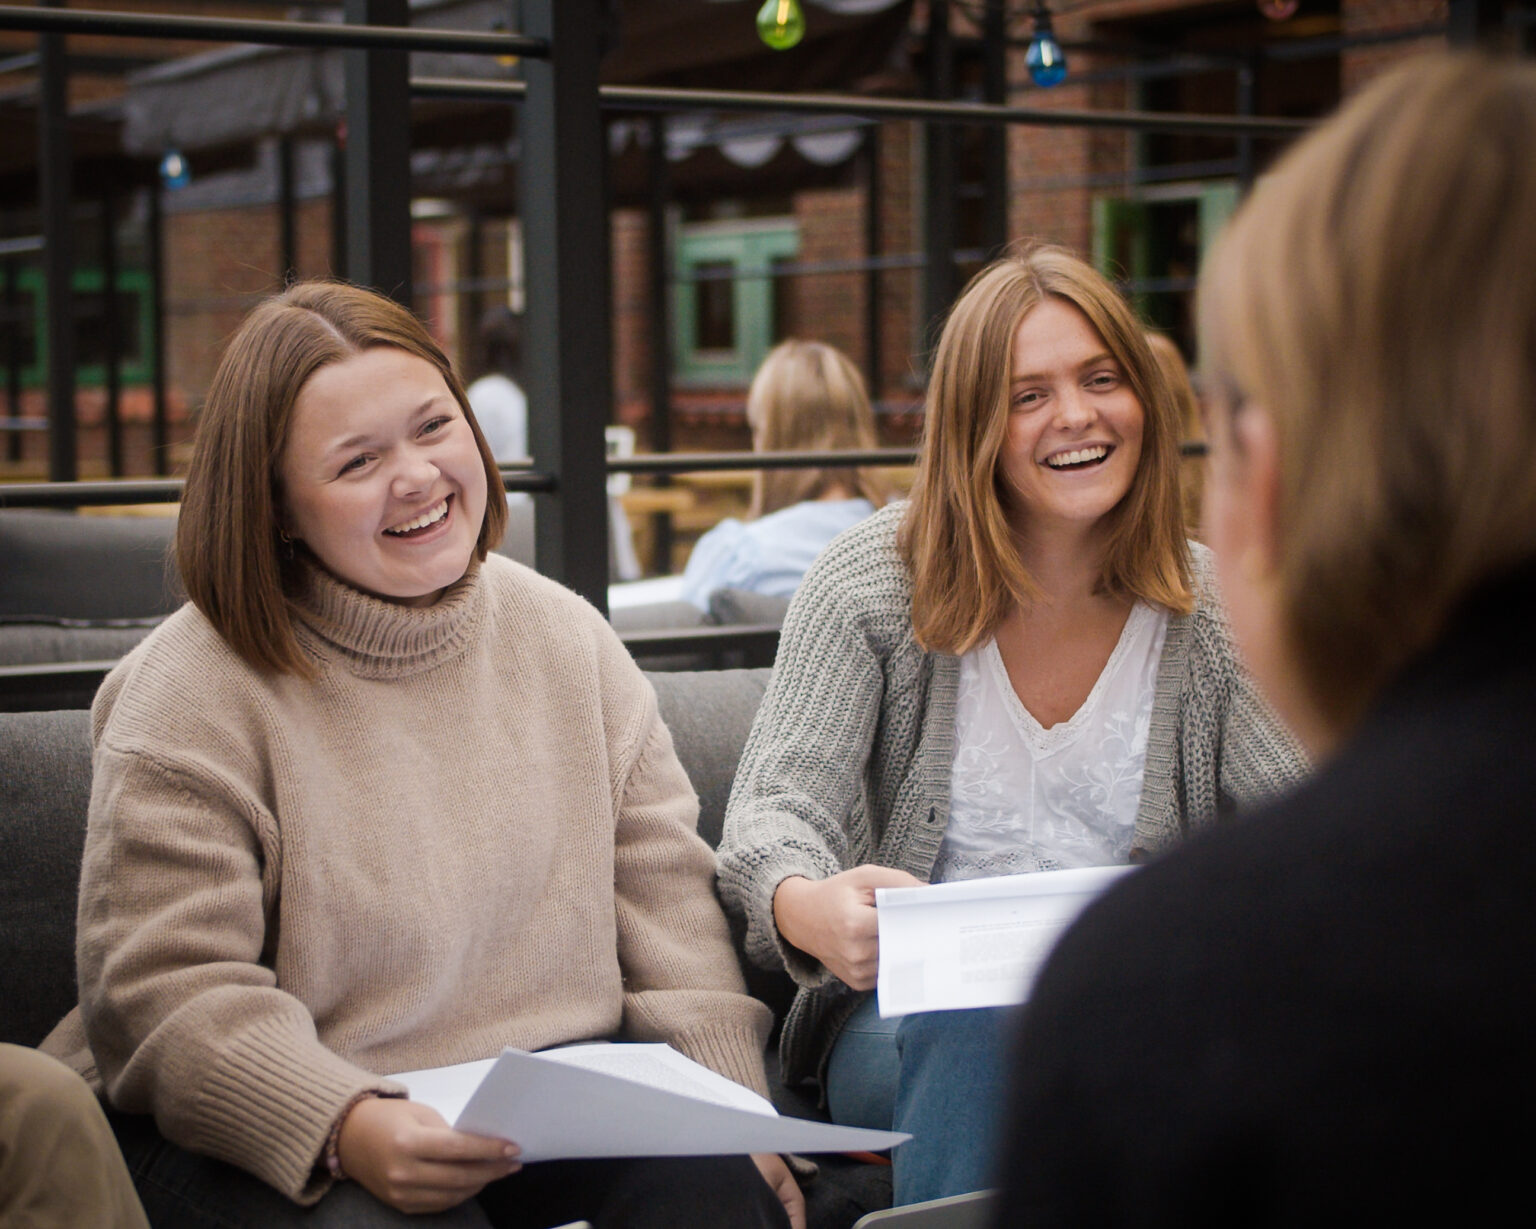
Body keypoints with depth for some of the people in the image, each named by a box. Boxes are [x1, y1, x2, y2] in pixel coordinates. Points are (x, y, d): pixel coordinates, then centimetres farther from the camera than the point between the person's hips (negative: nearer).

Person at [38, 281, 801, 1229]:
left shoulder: (565, 636, 8)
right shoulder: (193, 694, -9)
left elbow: (664, 887, 8)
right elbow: (165, 991, -13)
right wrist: (347, 1129, -29)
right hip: (277, 1138, -4)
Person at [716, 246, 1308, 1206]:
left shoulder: (1210, 612, 7)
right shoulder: (874, 579, 1)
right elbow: (780, 806, -8)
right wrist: (805, 907, -33)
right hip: (907, 1018, -1)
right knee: (972, 1024, -37)